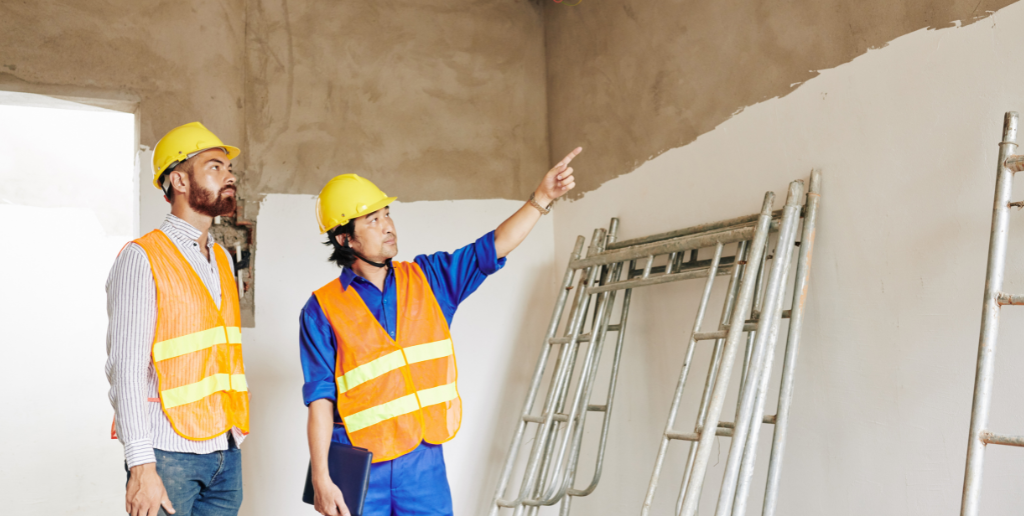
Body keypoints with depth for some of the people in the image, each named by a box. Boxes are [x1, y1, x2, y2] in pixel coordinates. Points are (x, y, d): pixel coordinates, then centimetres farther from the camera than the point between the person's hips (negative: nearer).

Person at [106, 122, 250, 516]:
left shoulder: (222, 260, 15)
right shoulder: (142, 258, -7)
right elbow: (126, 367, -12)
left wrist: (234, 438, 10)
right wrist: (141, 466, -17)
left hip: (226, 452, 6)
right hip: (170, 454, -6)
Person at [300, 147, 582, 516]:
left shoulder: (427, 278, 7)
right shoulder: (323, 309, -3)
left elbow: (493, 248, 5)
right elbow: (320, 398, -7)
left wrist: (542, 197, -4)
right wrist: (320, 478, -11)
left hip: (423, 461, 3)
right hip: (359, 467, -3)